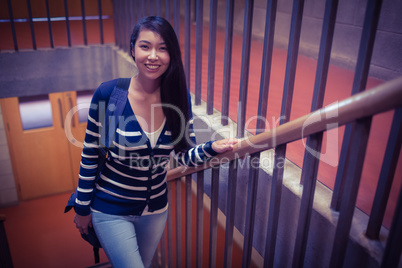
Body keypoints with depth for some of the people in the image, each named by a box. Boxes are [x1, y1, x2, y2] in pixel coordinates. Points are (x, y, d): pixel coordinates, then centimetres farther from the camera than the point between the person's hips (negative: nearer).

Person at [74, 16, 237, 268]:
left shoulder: (179, 96, -11)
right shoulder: (109, 93, -21)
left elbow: (186, 154, -5)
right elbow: (90, 155, -10)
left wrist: (212, 147, -26)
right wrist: (83, 208, -2)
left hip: (156, 208, 4)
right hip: (111, 209, -4)